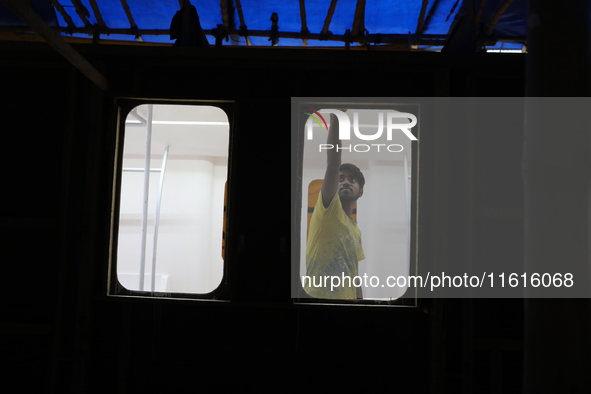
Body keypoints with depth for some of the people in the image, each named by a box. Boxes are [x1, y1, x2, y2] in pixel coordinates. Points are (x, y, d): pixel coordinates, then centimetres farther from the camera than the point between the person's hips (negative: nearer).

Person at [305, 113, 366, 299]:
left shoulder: (356, 230, 18)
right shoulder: (328, 208, -2)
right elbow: (333, 163, -15)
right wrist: (335, 117, -23)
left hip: (346, 300, 7)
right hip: (318, 300, -7)